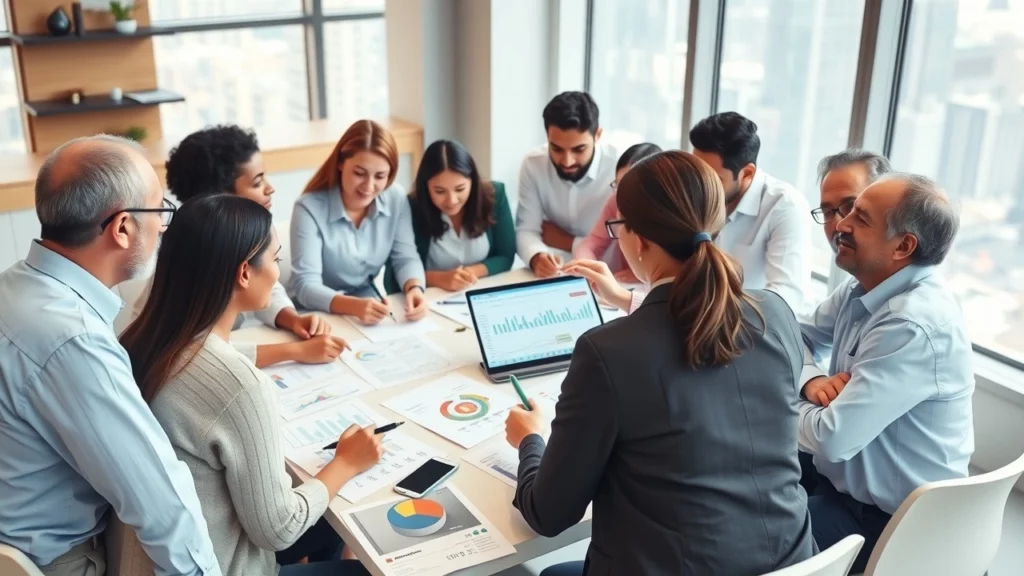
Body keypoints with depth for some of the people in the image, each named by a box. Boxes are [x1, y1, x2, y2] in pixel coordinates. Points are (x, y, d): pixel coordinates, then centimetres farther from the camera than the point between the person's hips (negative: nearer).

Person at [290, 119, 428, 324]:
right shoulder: (309, 208, -17)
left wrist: (415, 289, -28)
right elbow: (305, 285, -23)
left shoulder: (396, 198, -4)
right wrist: (355, 306, -41)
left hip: (373, 313, 4)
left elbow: (405, 258, -4)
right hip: (321, 317, -3)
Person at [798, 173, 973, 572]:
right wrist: (811, 381, -12)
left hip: (887, 522, -8)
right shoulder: (863, 286, -1)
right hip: (844, 477, 8)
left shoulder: (916, 326, -29)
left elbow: (832, 437, -31)